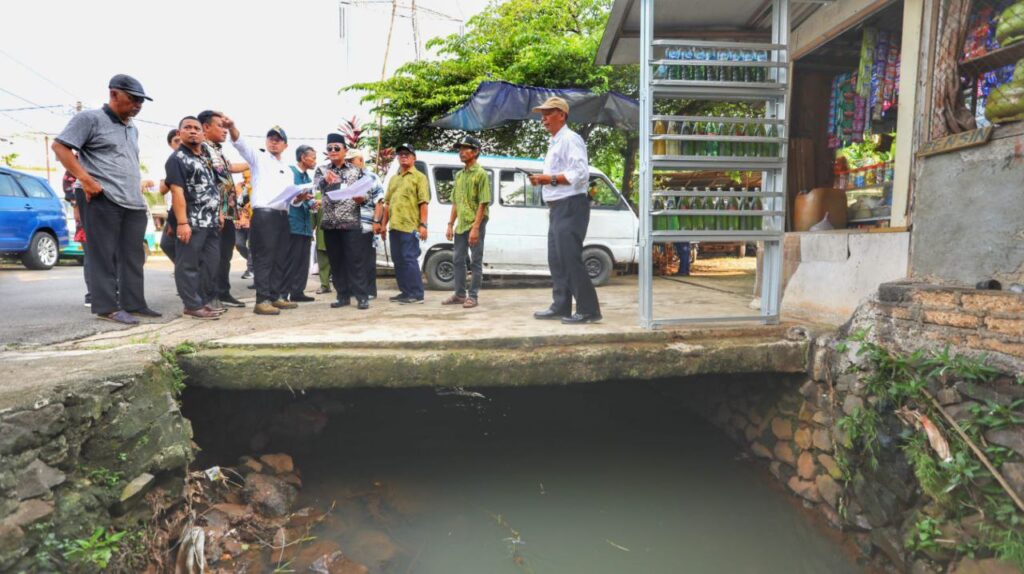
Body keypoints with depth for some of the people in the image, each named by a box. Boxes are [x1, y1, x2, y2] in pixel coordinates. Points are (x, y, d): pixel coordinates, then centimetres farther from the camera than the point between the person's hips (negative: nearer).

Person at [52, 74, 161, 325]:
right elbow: (59, 146, -7)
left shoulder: (133, 129, 21)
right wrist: (86, 180, -15)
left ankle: (133, 303, 13)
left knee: (133, 256, 7)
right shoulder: (90, 118, -2)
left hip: (135, 203, 7)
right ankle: (107, 306, 1)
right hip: (105, 200, -7)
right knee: (104, 255, -3)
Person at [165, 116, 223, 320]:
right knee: (189, 265, -2)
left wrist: (218, 215, 15)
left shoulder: (207, 158, 20)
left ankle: (205, 301, 18)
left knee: (211, 264, 10)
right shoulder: (177, 158, -4)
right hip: (192, 222, -8)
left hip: (211, 222, 8)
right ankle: (193, 304, 1)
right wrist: (182, 222, -21)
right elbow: (177, 192, -13)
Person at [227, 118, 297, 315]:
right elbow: (241, 143, -12)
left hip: (282, 215, 7)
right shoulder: (258, 158, 7)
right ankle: (262, 300, -7)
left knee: (281, 259, 9)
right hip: (264, 214, -7)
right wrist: (232, 127, -32)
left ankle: (276, 296, 18)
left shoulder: (287, 170, 24)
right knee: (264, 258, -8)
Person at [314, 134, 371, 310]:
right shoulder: (321, 170, 10)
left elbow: (365, 193, 6)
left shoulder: (356, 171, 8)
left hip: (352, 222, -2)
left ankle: (362, 296, -3)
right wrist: (325, 180, -29)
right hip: (330, 223, 3)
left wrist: (362, 199, -18)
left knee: (355, 260, -6)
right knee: (336, 261, 5)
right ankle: (343, 296, 12)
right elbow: (315, 188, -7)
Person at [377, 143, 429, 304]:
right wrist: (383, 223, 16)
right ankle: (405, 291, 20)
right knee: (399, 260, 11)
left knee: (410, 259, -7)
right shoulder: (394, 179, 19)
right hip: (394, 227, 8)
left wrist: (423, 225, -16)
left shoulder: (419, 177, -1)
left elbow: (423, 203, -9)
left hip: (410, 227, -7)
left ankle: (416, 294, -1)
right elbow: (388, 203, 21)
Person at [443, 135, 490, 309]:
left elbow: (483, 203, -14)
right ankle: (460, 294, 21)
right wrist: (450, 224, 10)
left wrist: (475, 227, -20)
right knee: (458, 260, 11)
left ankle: (473, 296, 7)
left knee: (476, 262, 0)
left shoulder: (481, 174, -7)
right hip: (460, 225, 8)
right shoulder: (459, 175, 15)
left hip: (475, 224, -7)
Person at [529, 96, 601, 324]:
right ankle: (561, 306, 17)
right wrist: (542, 180, 9)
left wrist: (550, 179, -18)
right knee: (556, 260, 11)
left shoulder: (570, 139, -9)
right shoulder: (554, 143, 21)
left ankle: (588, 309, -6)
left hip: (570, 207, -10)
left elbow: (580, 173, -20)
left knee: (570, 259, -11)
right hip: (557, 208, 10)